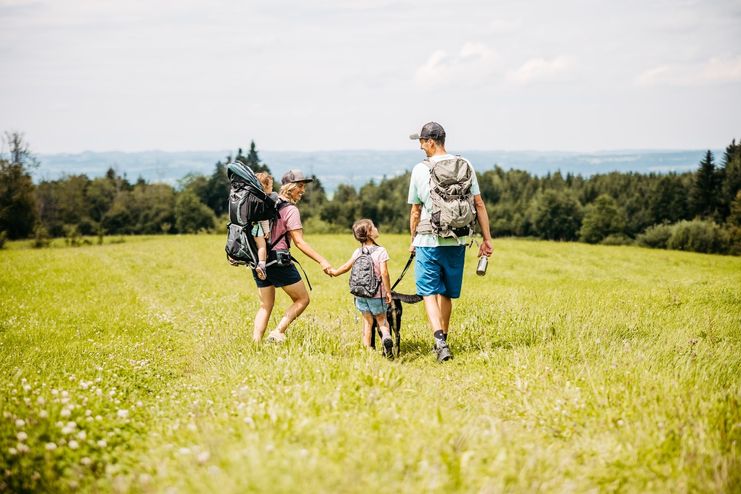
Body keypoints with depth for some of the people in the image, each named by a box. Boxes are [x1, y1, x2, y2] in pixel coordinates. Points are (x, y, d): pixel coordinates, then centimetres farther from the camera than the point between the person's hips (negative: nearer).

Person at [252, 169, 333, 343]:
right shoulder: (290, 210, -10)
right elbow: (299, 242, -16)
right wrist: (322, 261, -17)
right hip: (279, 261, -7)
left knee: (266, 305, 14)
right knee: (302, 299, 6)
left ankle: (255, 342, 4)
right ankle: (278, 332, -5)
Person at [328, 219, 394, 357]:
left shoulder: (358, 252, 3)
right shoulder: (380, 251, -12)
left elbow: (346, 267, 13)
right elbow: (384, 273, -18)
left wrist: (334, 272, 32)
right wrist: (388, 292, -13)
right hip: (377, 294, -3)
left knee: (367, 321, 13)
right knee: (381, 319, 8)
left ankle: (367, 348, 10)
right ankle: (386, 337, -21)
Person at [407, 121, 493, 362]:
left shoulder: (420, 170, -4)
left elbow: (415, 210, 3)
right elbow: (479, 204, 1)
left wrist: (413, 240, 16)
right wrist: (487, 239, 5)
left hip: (428, 241, -3)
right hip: (456, 241, 3)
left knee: (429, 293, -1)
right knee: (447, 293, 16)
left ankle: (440, 341, -20)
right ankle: (442, 340, 26)